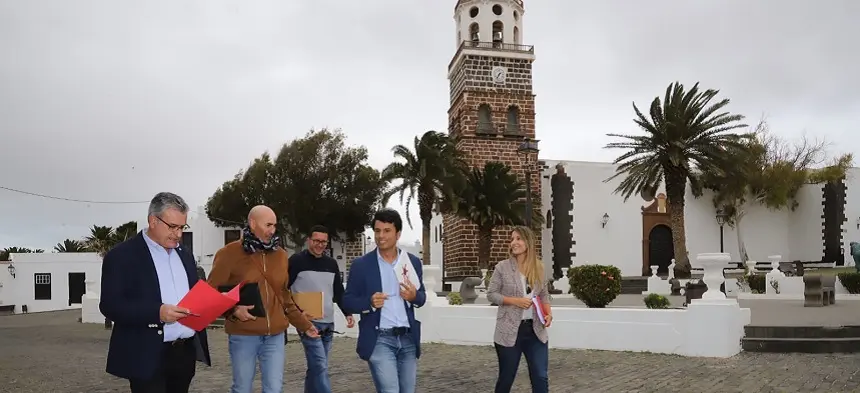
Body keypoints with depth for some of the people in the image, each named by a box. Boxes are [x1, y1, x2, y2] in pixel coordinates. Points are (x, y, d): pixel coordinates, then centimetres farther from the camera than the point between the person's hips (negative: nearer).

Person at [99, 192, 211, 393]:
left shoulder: (184, 254, 15)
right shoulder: (122, 255, -6)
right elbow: (110, 305, -13)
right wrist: (157, 312, -25)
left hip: (186, 352, 6)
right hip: (148, 357, -6)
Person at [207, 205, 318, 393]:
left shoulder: (280, 254, 10)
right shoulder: (229, 253, -6)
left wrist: (304, 324, 15)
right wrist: (233, 310, -20)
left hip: (275, 336, 3)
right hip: (243, 336, -3)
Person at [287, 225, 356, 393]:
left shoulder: (331, 263, 11)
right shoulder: (297, 261, -5)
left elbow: (339, 292, 18)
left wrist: (347, 313, 6)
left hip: (328, 323, 6)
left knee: (316, 367, 13)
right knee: (320, 367, -13)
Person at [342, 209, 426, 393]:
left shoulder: (413, 261, 7)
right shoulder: (361, 264, -1)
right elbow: (347, 301, 1)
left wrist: (414, 296, -9)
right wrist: (369, 302, -19)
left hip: (408, 338, 4)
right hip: (379, 340, -4)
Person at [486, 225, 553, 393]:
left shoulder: (539, 267, 4)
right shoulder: (502, 267, -5)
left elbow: (544, 295, 13)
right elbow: (491, 294, -4)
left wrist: (548, 313, -5)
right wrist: (515, 301, -16)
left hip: (535, 330, 3)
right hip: (509, 331, -2)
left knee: (541, 378, 1)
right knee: (506, 377, 9)